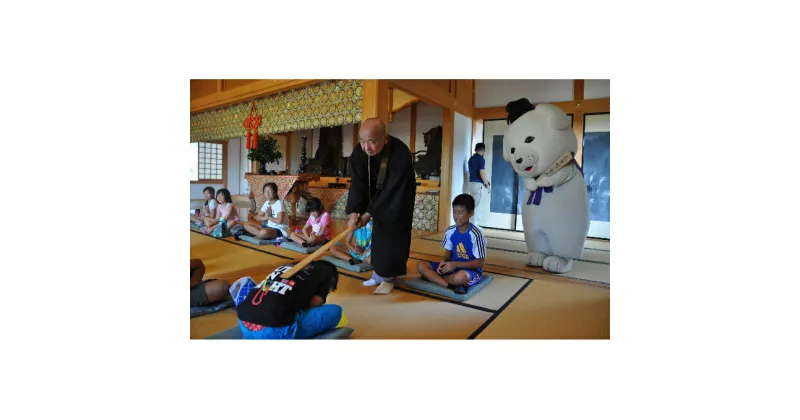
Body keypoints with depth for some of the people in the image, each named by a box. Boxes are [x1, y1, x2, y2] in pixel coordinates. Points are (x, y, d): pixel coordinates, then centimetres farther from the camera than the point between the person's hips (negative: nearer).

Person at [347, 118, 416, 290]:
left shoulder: (401, 154, -36)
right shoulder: (359, 152, -21)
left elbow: (392, 190, -32)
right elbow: (357, 183, -21)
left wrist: (368, 214, -30)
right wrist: (354, 212, -33)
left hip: (398, 199, -4)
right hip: (378, 196, 5)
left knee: (394, 236, -3)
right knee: (379, 235, 11)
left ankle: (388, 275, 14)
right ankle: (380, 273, 25)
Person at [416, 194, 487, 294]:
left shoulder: (475, 234, -17)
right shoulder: (450, 231, -2)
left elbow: (480, 263, -14)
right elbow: (448, 253, 9)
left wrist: (456, 264, -23)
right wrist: (443, 262, -15)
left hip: (472, 270, -5)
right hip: (452, 267, 6)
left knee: (460, 276, -42)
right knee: (421, 265, -12)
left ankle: (432, 277, -14)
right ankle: (451, 285, -27)